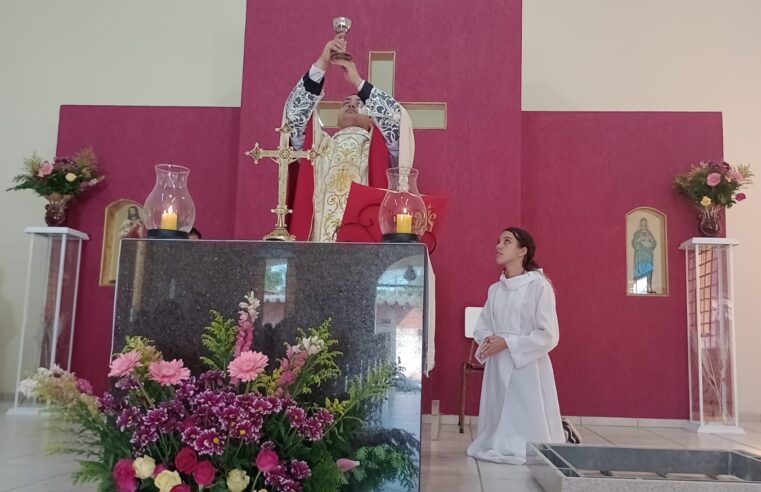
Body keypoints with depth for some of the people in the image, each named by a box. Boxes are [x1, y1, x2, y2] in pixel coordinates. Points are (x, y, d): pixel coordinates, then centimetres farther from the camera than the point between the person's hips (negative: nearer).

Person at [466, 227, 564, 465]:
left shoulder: (539, 286, -9)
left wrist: (507, 343, -17)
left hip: (527, 368, -6)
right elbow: (481, 329, 12)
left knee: (528, 428, -2)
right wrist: (488, 341, -11)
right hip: (497, 368, 6)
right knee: (498, 428, 10)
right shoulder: (495, 289, 10)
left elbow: (548, 336, -14)